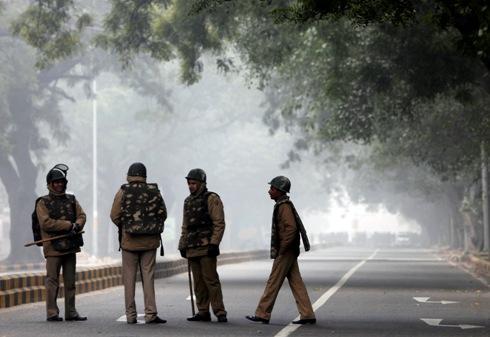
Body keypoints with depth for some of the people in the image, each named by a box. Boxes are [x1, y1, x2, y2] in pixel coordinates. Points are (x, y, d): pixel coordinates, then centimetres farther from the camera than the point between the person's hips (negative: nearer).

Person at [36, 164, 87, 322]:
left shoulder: (71, 200, 15)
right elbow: (46, 222, -14)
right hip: (53, 248, -5)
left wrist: (76, 226, -15)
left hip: (71, 246, 5)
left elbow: (81, 216, 8)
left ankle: (71, 312, 13)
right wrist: (68, 225, -16)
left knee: (70, 281, 8)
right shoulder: (43, 202, -1)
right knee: (52, 281, -5)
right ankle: (52, 313, -2)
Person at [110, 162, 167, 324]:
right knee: (148, 277, 5)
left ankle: (131, 316, 5)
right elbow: (163, 214, 4)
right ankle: (150, 314, -1)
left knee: (129, 278, 6)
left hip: (129, 240, -1)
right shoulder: (154, 191, 0)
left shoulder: (123, 192, -5)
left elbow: (114, 216, -4)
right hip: (150, 240, 1)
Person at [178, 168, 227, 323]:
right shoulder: (188, 201, 19)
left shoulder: (211, 199, -4)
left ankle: (219, 312, -8)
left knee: (210, 279, -10)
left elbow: (219, 223, -10)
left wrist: (214, 244, -16)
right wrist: (182, 245, 18)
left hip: (206, 246, -7)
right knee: (198, 281, 8)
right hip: (192, 248, 7)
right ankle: (203, 312, 13)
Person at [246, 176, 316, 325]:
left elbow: (291, 228, -25)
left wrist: (281, 248, -20)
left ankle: (262, 314, 2)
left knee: (273, 283, -3)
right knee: (296, 283, 8)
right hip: (289, 252, 10)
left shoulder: (284, 206, -15)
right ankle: (307, 315, 7)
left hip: (285, 252, -10)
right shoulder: (282, 205, 16)